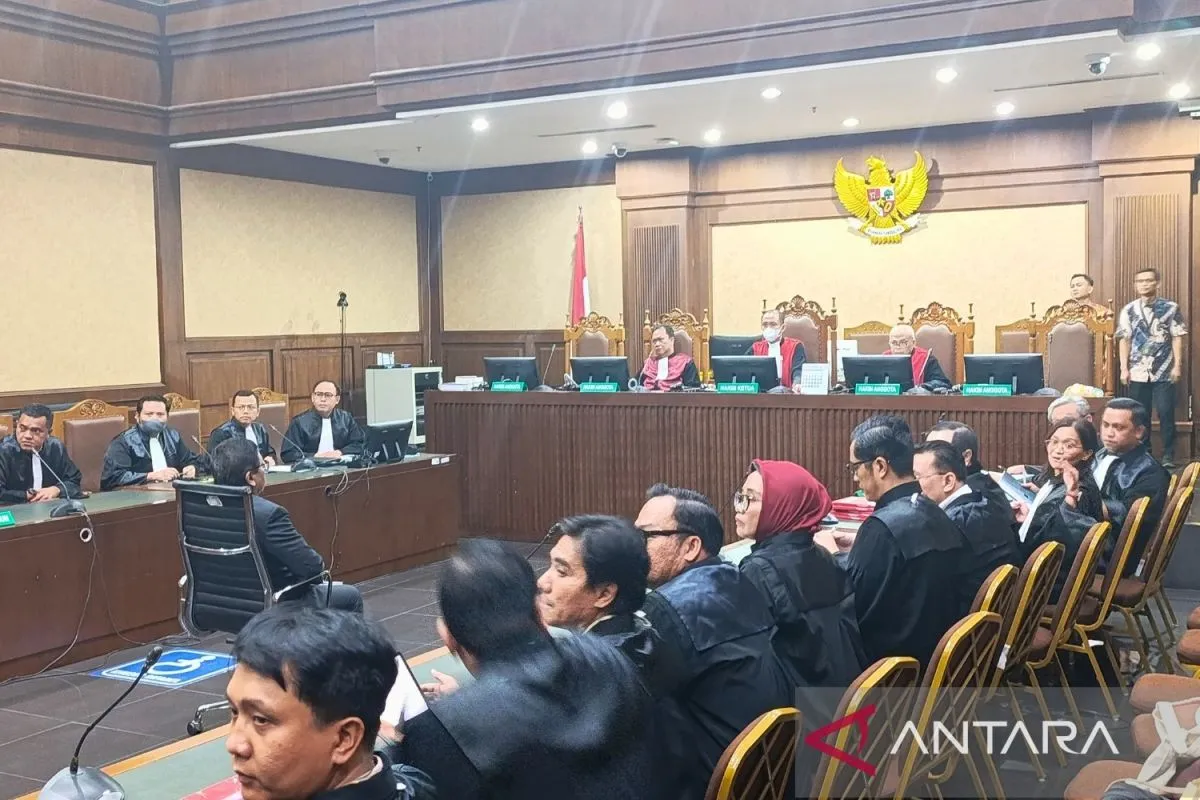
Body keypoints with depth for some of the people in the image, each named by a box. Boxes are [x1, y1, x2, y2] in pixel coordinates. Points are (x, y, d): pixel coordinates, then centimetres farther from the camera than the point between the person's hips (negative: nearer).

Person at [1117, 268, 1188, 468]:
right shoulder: (1128, 311, 6)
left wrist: (1178, 365, -5)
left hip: (1164, 372, -2)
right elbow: (1124, 340, 6)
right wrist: (1124, 368, 1)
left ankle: (1168, 456, 5)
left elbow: (1177, 338, 1)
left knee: (1166, 413, -4)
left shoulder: (1171, 308, 2)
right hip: (1138, 372, 2)